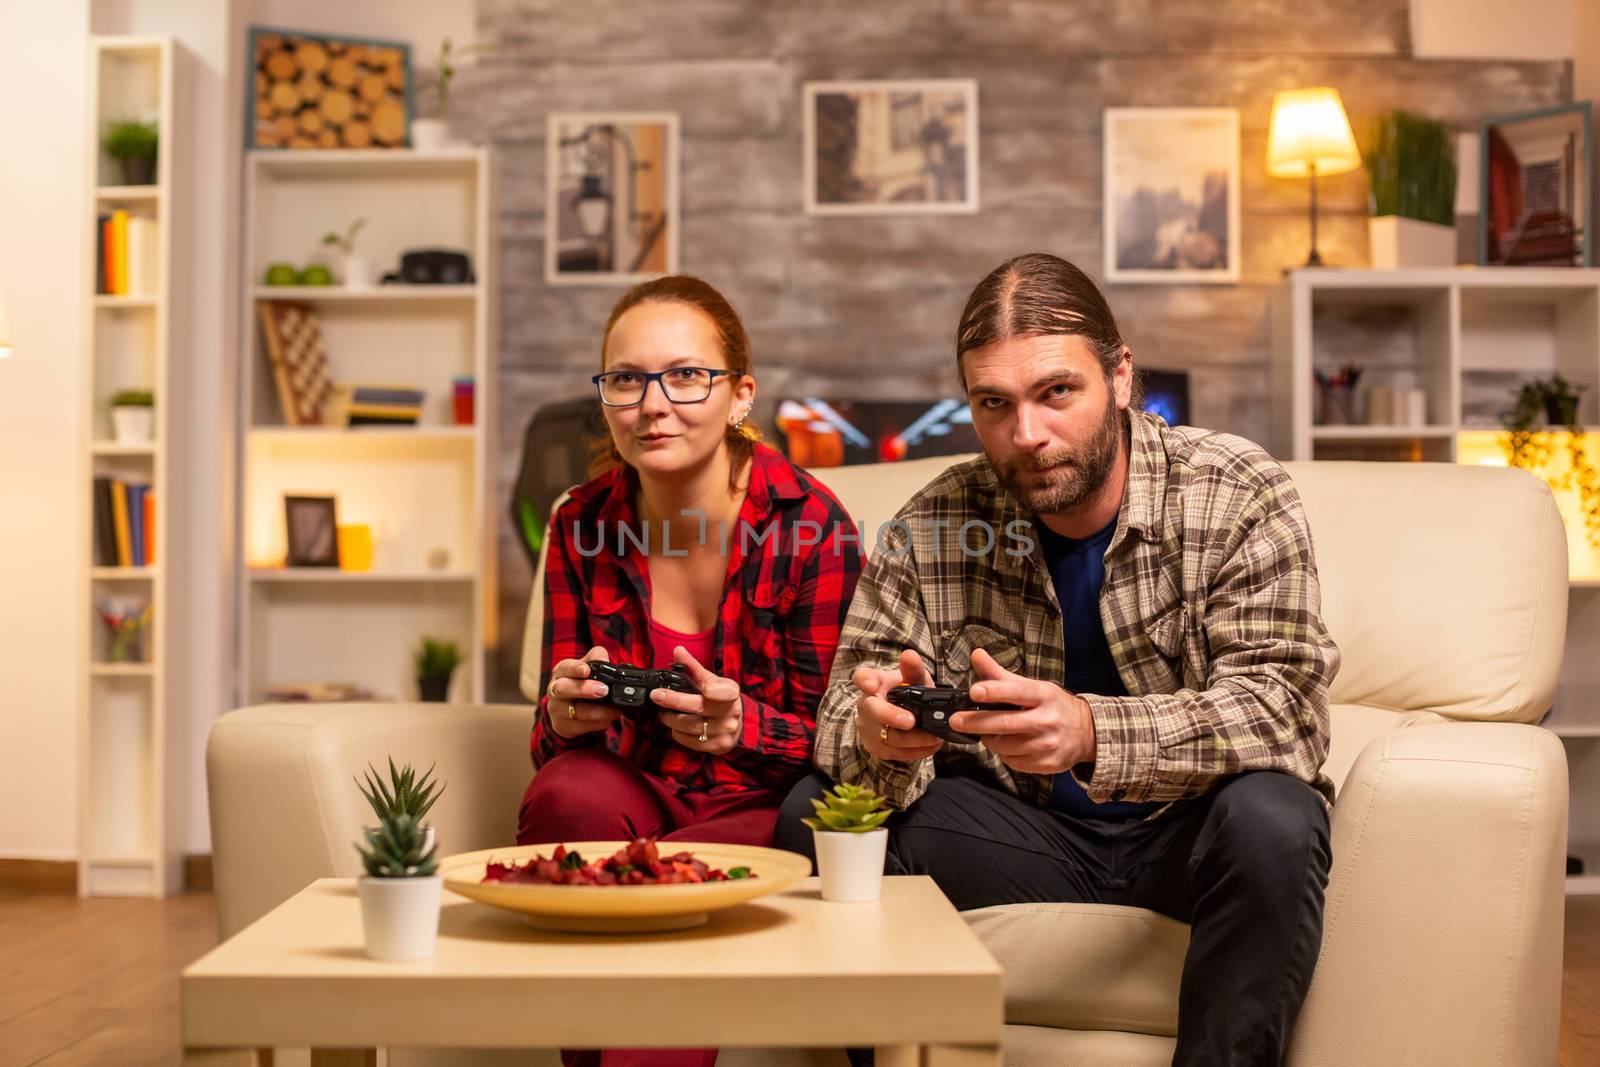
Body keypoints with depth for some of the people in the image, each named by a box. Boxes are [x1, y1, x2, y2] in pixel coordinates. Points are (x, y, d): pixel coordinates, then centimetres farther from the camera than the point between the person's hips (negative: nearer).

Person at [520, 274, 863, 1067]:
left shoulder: (810, 525, -12)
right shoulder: (582, 525, 0)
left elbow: (833, 740, -8)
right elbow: (551, 732, 4)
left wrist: (740, 726, -29)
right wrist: (564, 714, -20)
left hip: (762, 804, -4)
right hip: (632, 790, 4)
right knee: (566, 794, -31)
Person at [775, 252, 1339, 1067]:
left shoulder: (1236, 496, -14)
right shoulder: (932, 527, -7)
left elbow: (1282, 704, -25)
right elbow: (844, 718, -7)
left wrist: (1092, 733, -43)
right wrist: (879, 736, -34)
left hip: (1185, 827, -2)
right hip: (1025, 829, 3)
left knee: (1271, 819, -34)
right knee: (817, 816, -15)